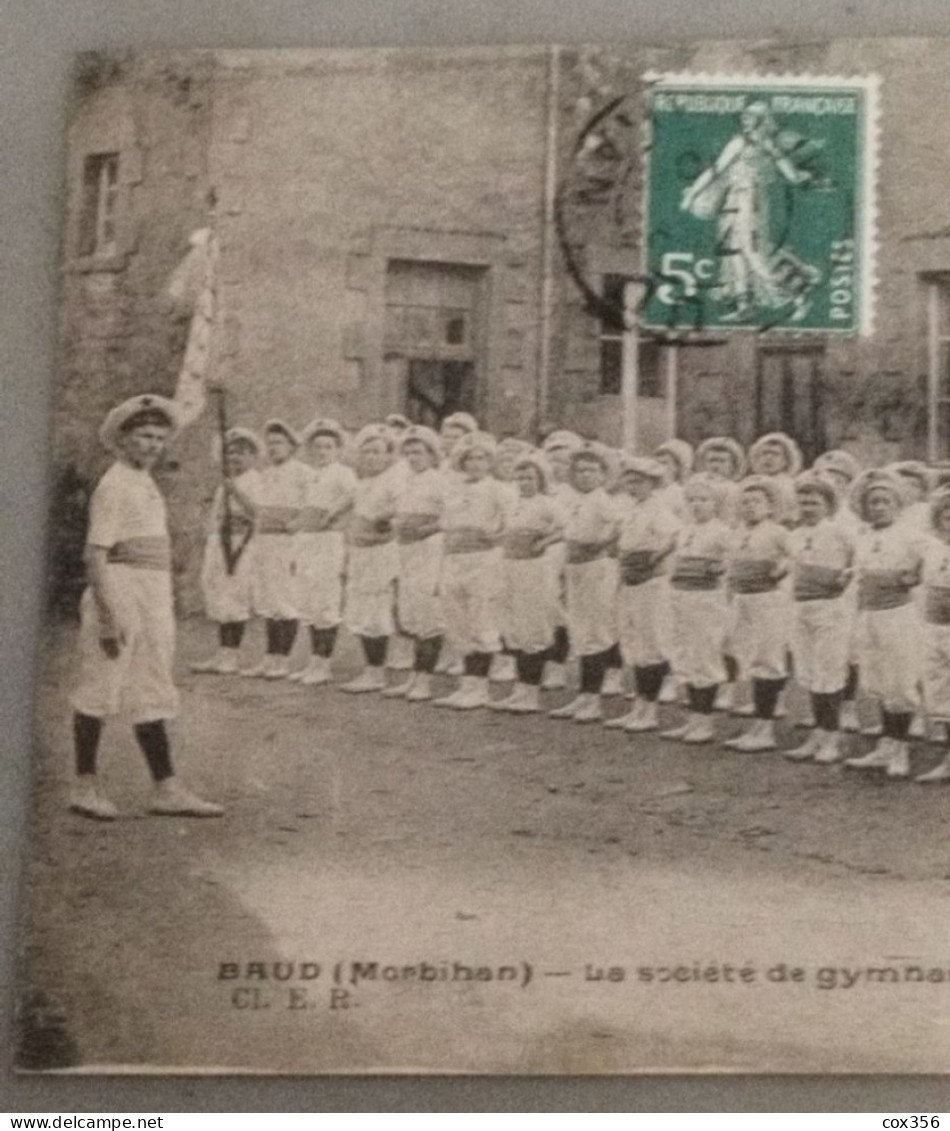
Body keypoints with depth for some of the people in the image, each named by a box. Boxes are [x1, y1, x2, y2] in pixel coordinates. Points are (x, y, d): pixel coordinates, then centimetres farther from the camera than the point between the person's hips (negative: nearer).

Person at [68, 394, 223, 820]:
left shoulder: (147, 485, 17)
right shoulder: (113, 485, -11)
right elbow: (96, 554, -17)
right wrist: (108, 616, -22)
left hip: (152, 600, 9)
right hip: (119, 593, -9)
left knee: (152, 696, 8)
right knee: (99, 690, 1)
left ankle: (166, 790, 10)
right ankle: (85, 786, 11)